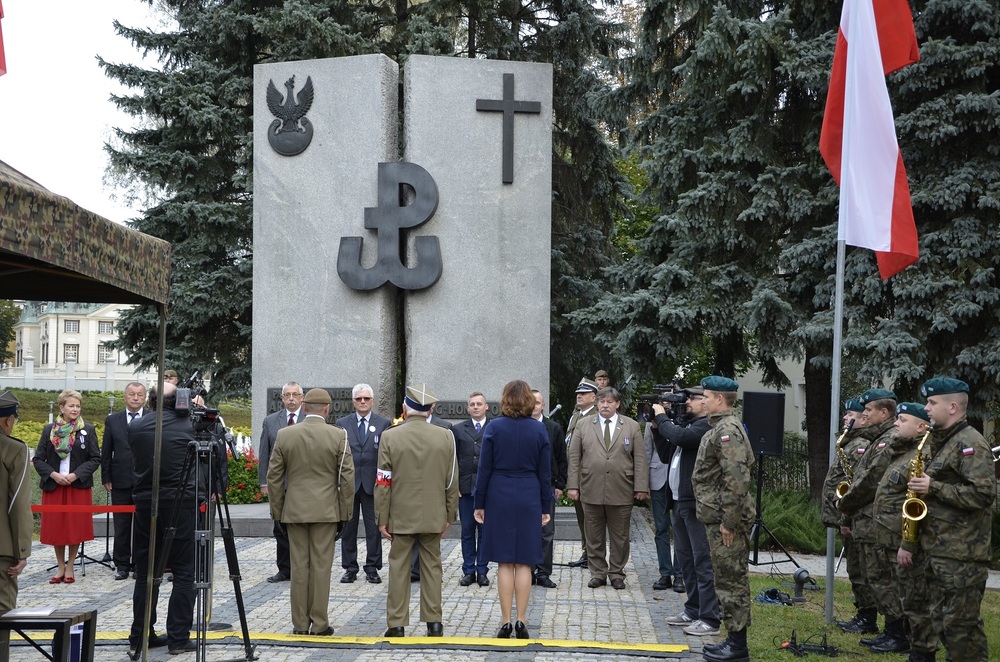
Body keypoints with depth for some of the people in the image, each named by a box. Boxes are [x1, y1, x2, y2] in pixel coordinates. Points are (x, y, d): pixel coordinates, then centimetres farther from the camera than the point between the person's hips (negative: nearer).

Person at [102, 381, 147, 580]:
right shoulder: (112, 420, 7)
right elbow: (106, 452, 8)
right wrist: (106, 478, 3)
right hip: (121, 482, 2)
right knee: (121, 526, 7)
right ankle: (122, 565, 14)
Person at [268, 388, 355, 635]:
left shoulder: (285, 435, 0)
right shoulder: (338, 436, -6)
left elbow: (274, 476, 4)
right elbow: (347, 477, -5)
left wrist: (277, 511, 12)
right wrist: (345, 512, 4)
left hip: (294, 510, 2)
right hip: (325, 510, -2)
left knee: (299, 566, 7)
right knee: (321, 565, 2)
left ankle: (300, 624, 11)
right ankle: (319, 624, 5)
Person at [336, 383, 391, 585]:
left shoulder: (384, 424, 4)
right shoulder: (342, 423, 7)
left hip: (373, 483, -1)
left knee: (374, 528, 2)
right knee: (348, 528, 6)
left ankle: (372, 568, 10)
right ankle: (350, 568, 14)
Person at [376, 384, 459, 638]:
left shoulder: (390, 437, -9)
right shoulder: (445, 436, -3)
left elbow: (383, 483, -7)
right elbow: (452, 481, 0)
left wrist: (382, 519, -1)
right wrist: (449, 516, 10)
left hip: (401, 516, -2)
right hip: (433, 516, 2)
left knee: (398, 569, 5)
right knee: (432, 567, 10)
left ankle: (397, 625, 7)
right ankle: (434, 623, 13)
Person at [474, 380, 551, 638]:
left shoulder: (495, 427, -4)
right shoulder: (539, 429, -1)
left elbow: (484, 469, -3)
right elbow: (545, 472, 2)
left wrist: (480, 504, 4)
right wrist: (546, 507, 9)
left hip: (499, 499, -1)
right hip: (529, 499, 1)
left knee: (504, 562, 4)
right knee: (524, 563, 4)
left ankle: (505, 622, 4)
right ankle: (521, 622, 5)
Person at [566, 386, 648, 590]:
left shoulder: (632, 427, 5)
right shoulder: (583, 426, 7)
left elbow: (640, 459, 2)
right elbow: (574, 457, 5)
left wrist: (641, 487, -5)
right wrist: (572, 485, -2)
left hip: (621, 492, -1)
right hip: (591, 490, 1)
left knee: (620, 537, 6)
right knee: (594, 536, 7)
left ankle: (617, 573, 18)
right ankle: (598, 573, 17)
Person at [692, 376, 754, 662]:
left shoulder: (727, 430, -17)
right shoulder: (721, 427, 16)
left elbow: (737, 479, -25)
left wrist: (729, 521, -23)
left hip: (725, 519, -10)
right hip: (720, 517, 10)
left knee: (731, 580, -4)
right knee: (729, 579, 14)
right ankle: (734, 638, 21)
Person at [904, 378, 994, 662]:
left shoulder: (970, 444, -13)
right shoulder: (938, 442, 17)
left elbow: (983, 494, -22)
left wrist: (934, 487, -20)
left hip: (962, 554, -10)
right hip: (938, 548, 10)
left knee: (961, 623, -6)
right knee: (942, 619, 14)